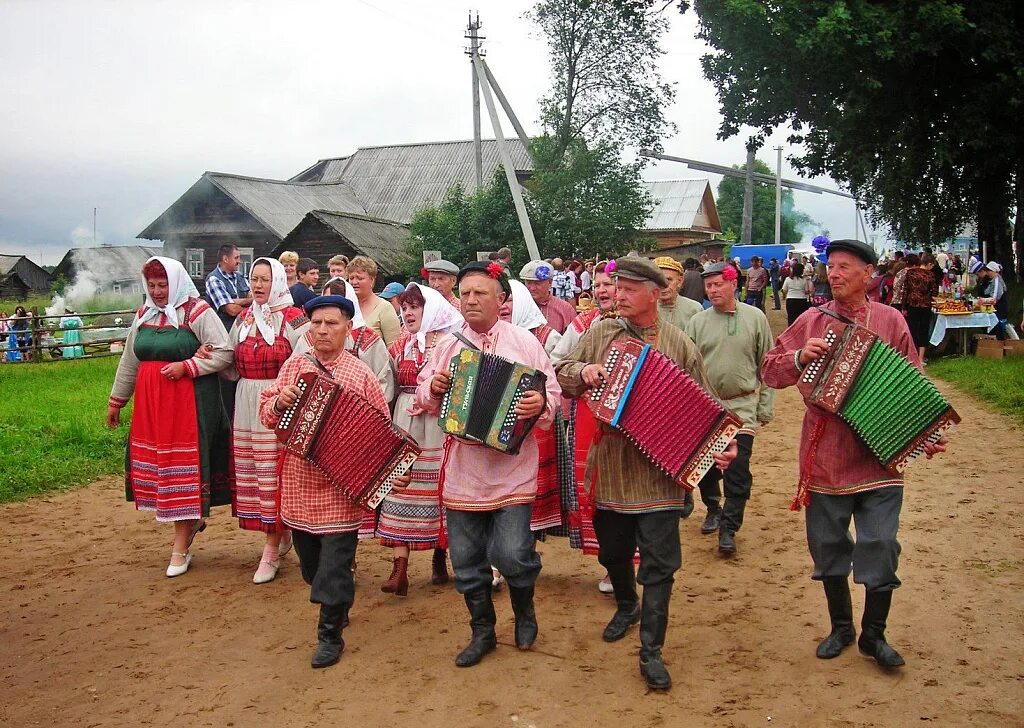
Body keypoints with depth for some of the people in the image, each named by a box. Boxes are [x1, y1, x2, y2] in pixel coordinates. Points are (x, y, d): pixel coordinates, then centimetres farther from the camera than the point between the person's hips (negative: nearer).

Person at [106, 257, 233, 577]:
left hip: (189, 402, -6)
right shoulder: (144, 315, 13)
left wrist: (186, 366, -17)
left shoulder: (196, 311, -6)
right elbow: (129, 361, 21)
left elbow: (224, 353, -10)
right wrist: (116, 400, 23)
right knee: (153, 462, 5)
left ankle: (180, 547, 4)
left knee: (183, 466, -4)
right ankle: (192, 520, 25)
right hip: (150, 403, 6)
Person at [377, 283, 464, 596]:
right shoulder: (401, 345, 13)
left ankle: (440, 556, 22)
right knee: (401, 487, -4)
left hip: (440, 424, -3)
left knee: (438, 488, 3)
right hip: (404, 424, 3)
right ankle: (400, 567, -5)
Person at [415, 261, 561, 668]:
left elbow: (552, 392, -2)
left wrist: (541, 404, -23)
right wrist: (433, 390, -8)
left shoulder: (523, 341, -2)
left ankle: (524, 611, 24)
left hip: (511, 469, -3)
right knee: (466, 558, 9)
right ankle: (482, 632, 29)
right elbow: (426, 398, 14)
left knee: (512, 554, -9)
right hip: (461, 471, 4)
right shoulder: (448, 346, 7)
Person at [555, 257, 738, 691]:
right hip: (609, 468, 3)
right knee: (613, 551, 19)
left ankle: (651, 651, 9)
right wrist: (583, 371, -14)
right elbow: (561, 375, 7)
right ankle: (626, 606, 47)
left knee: (659, 564, -1)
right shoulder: (599, 333, 4)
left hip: (659, 471, -2)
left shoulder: (680, 345, -1)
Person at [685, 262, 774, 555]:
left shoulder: (755, 318, -1)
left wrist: (765, 407, -1)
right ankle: (713, 509, 36)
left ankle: (728, 529, 3)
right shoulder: (698, 321, 1)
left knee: (737, 469, -6)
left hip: (742, 406, -2)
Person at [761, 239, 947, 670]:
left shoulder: (890, 321, 2)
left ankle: (874, 635, 19)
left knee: (881, 548, -2)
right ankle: (840, 627, 32)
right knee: (828, 546, 12)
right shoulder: (812, 321, 4)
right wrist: (799, 358, -15)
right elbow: (770, 371, 5)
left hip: (879, 455, -1)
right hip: (825, 457, 2)